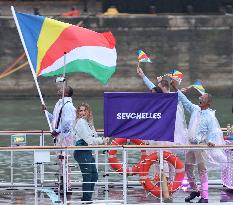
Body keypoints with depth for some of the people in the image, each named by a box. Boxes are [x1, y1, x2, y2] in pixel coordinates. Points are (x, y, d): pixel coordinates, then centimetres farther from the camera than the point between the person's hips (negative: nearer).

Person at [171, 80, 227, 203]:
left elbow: (213, 131, -14)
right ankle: (195, 191, 29)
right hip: (191, 144, 7)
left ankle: (204, 196, -5)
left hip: (202, 145, -7)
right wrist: (176, 89, 11)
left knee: (202, 170, -7)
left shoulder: (210, 116, -10)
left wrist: (211, 141, -32)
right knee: (188, 168, 12)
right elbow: (185, 101, 14)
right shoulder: (195, 109, 7)